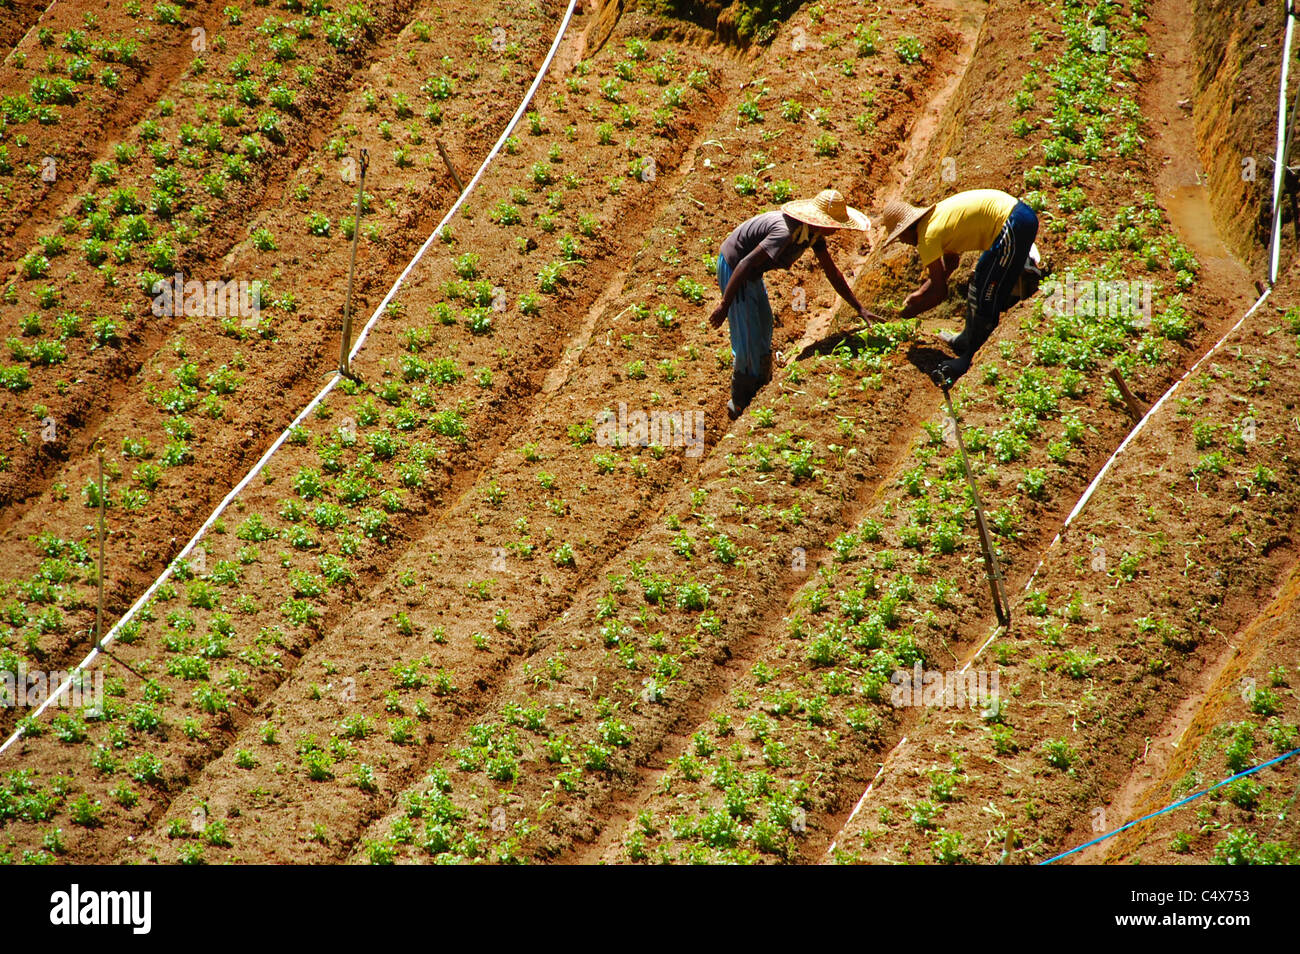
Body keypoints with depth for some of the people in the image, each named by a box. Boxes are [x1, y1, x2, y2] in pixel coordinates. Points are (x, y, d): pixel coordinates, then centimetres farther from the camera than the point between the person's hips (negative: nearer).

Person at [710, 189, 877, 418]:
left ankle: (760, 391, 41)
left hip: (752, 273, 10)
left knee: (763, 325, 24)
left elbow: (832, 273, 7)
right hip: (733, 268, -10)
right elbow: (746, 264, -33)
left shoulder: (814, 232, -4)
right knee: (748, 338, -6)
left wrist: (860, 309, 7)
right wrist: (724, 305, -30)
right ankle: (740, 406, 9)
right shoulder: (786, 232, -34)